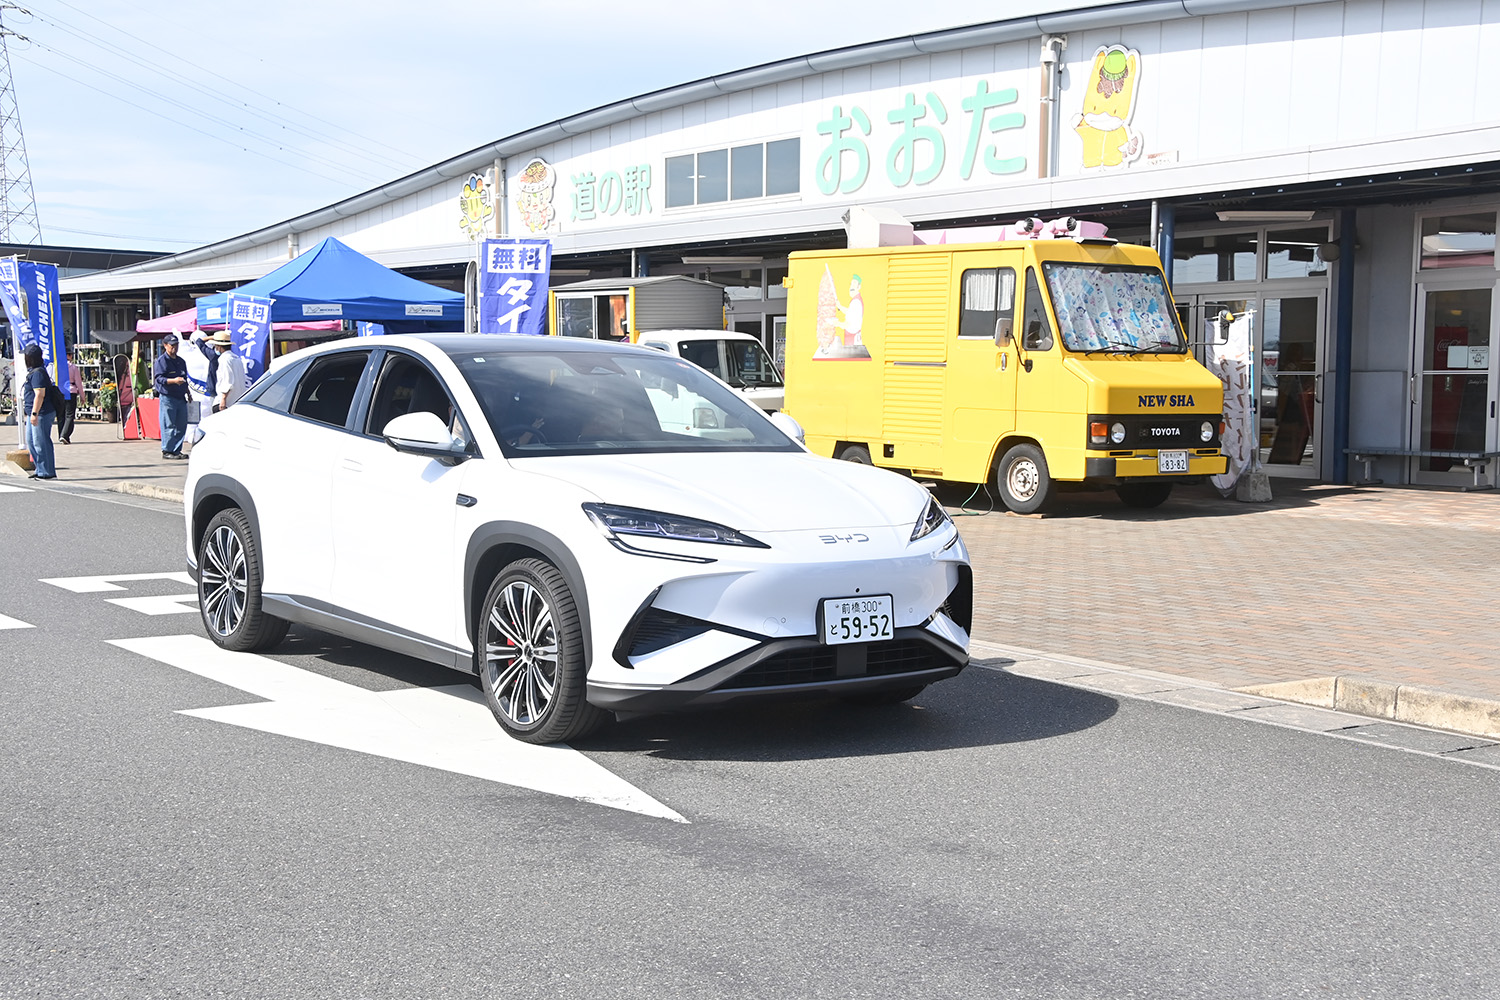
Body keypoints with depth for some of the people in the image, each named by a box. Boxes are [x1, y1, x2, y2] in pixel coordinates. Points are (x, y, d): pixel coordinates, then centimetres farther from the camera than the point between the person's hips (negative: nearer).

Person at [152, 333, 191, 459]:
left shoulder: (181, 361, 19)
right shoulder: (161, 361, -5)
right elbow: (159, 378, -14)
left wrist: (188, 393, 24)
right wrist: (173, 381, -28)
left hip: (181, 397, 7)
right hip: (167, 397, -7)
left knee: (182, 425, 6)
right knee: (168, 425, -6)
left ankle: (176, 450, 14)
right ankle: (166, 451, 1)